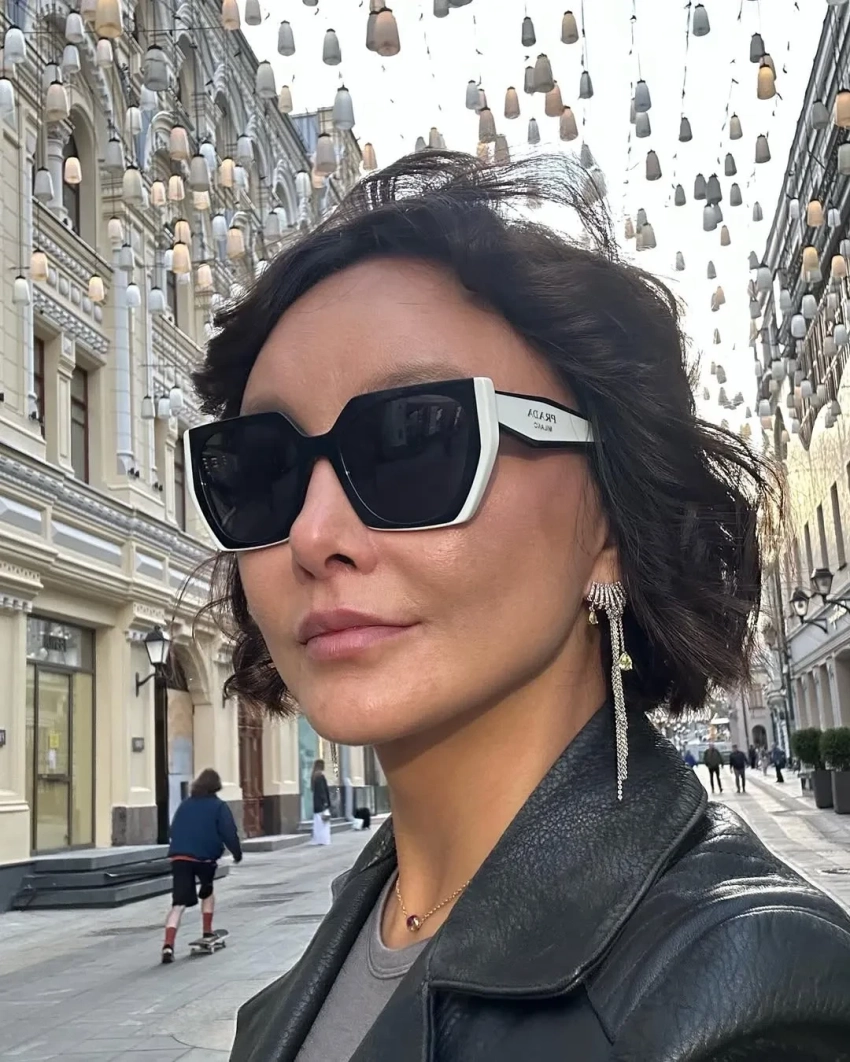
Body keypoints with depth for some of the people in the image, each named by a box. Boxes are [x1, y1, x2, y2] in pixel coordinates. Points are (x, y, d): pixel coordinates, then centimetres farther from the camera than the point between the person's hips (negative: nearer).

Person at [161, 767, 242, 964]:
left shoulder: (185, 804, 17)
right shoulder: (219, 806, 2)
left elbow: (173, 830, 23)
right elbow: (229, 833, -3)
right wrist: (237, 853, 11)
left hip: (179, 857, 2)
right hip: (205, 857, -2)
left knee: (178, 903, -5)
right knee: (207, 892, 28)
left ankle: (168, 944, -22)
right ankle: (207, 933, 32)